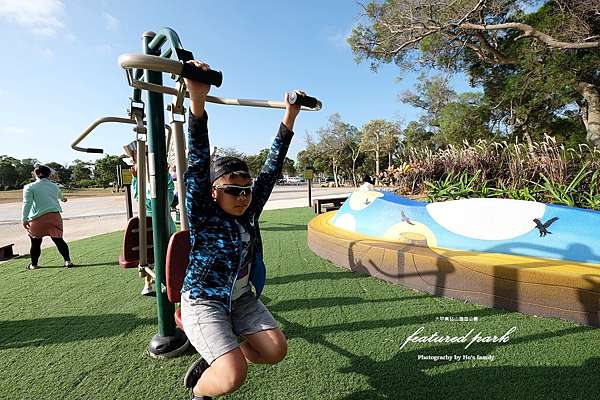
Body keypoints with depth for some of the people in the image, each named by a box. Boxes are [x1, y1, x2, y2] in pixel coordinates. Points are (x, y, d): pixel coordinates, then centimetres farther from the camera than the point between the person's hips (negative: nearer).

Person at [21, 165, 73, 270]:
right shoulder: (54, 186, 14)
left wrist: (24, 219, -8)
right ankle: (67, 261, -1)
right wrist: (63, 199, 60)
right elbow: (60, 195, 37)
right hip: (54, 216, 3)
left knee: (36, 242, 11)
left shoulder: (29, 187, 0)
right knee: (58, 240, 4)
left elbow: (27, 203, -8)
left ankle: (34, 264, 23)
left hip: (38, 218, -3)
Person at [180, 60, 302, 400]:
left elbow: (272, 167, -4)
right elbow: (199, 164, -32)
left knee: (276, 351, -2)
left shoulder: (249, 211, -5)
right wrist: (198, 100, -43)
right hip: (204, 301, -6)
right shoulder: (203, 215, -18)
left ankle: (217, 356, 22)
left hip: (242, 298, 6)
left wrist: (291, 115, -5)